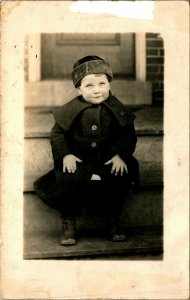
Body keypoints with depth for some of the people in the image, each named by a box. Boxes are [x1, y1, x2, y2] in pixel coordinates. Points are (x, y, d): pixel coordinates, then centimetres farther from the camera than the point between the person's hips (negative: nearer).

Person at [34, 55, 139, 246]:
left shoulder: (116, 109, -2)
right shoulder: (71, 109, -6)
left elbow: (128, 135, 2)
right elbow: (57, 133, 0)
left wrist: (120, 155, -13)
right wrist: (65, 155, -14)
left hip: (107, 160, 1)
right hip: (78, 160, -1)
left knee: (120, 178, -23)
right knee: (67, 180, -28)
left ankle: (114, 224, 1)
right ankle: (68, 224, -5)